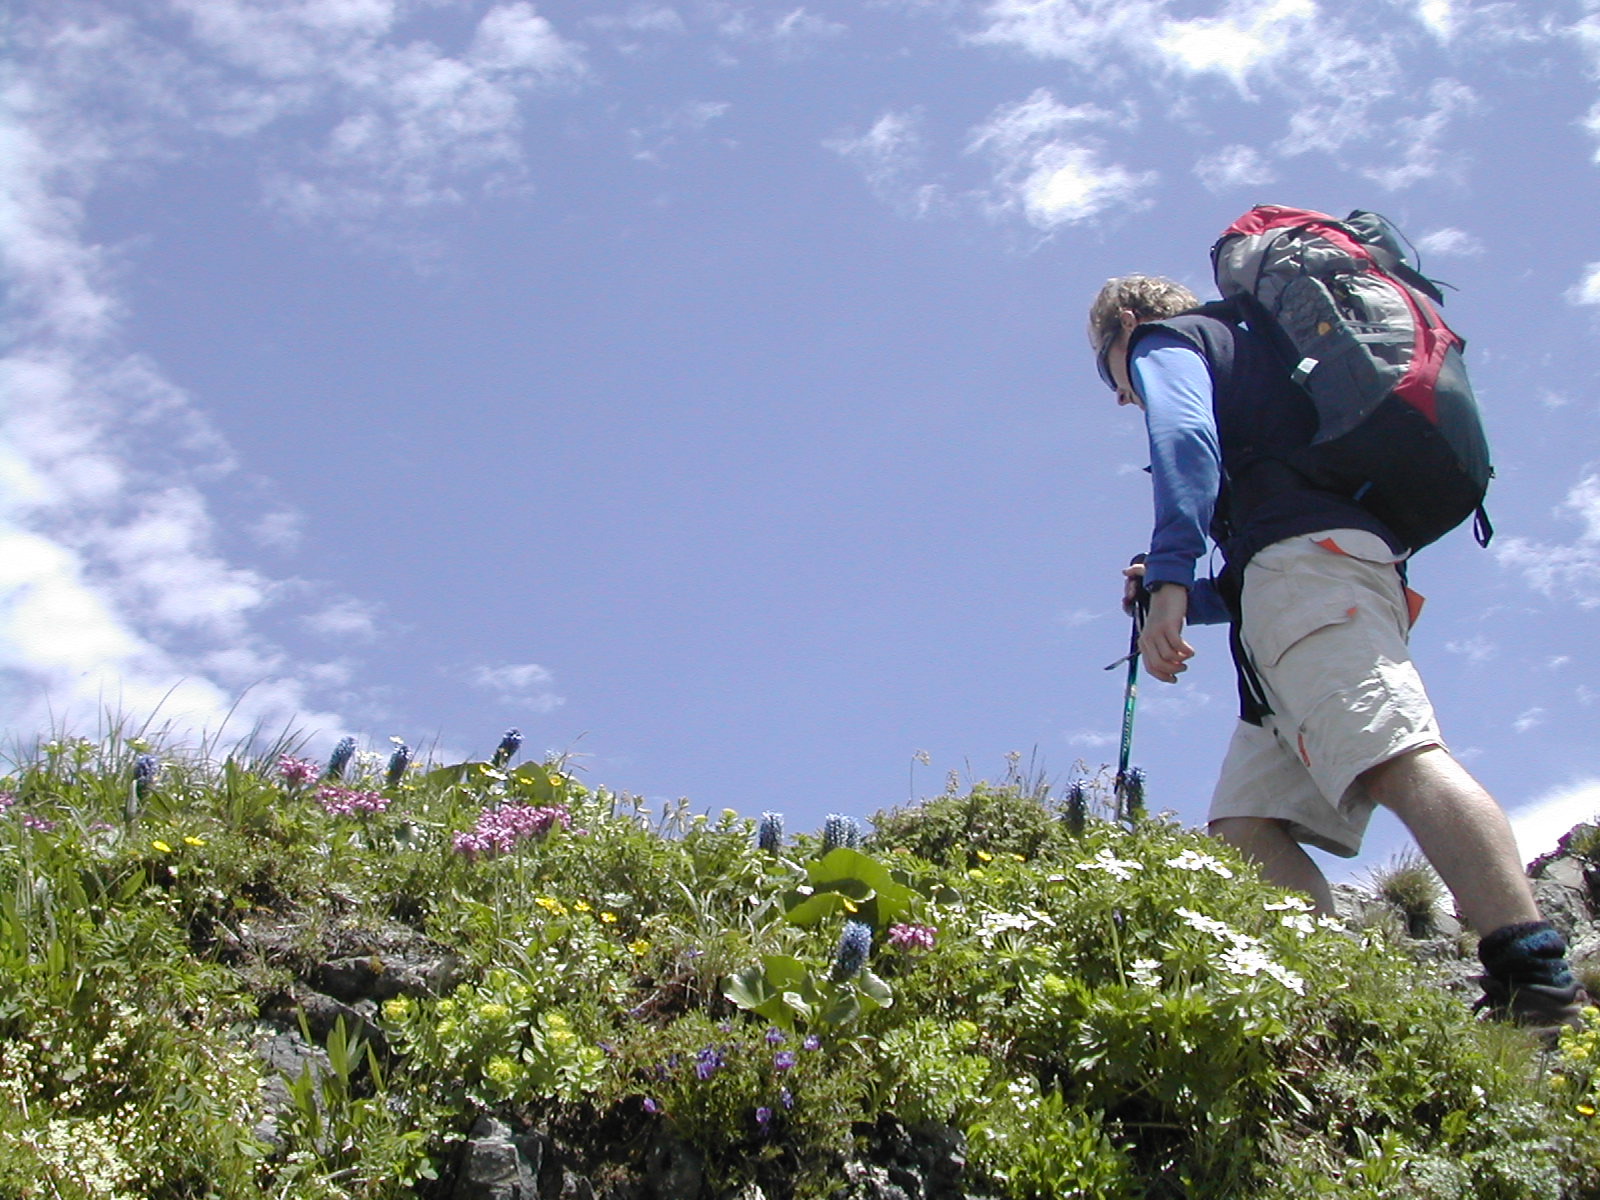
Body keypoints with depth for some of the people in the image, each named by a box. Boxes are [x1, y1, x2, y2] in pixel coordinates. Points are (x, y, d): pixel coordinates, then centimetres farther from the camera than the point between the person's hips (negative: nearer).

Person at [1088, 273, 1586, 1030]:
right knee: (1245, 823, -2)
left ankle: (1536, 979, -43)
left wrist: (1170, 577, -19)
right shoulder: (1244, 354, 42)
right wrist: (1195, 597, 38)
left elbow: (1185, 441, -8)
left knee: (1395, 756, -27)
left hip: (1305, 556, -9)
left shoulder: (1166, 341, 16)